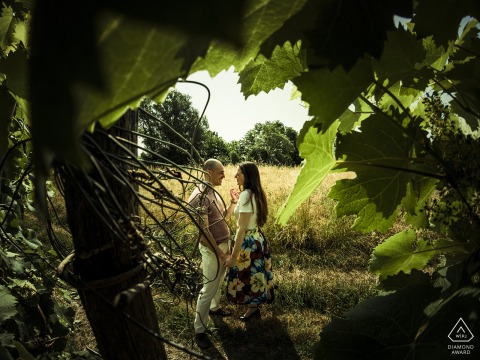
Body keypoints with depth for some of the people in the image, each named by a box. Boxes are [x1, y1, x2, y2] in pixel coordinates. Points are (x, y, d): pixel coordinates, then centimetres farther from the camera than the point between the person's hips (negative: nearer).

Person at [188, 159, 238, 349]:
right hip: (212, 248, -9)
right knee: (209, 288, 1)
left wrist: (233, 202, -1)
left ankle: (215, 307, 48)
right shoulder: (200, 196, -24)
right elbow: (203, 229, -25)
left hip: (223, 244, 9)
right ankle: (199, 330, 15)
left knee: (219, 281, 25)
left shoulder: (213, 192, 5)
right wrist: (218, 251, -19)